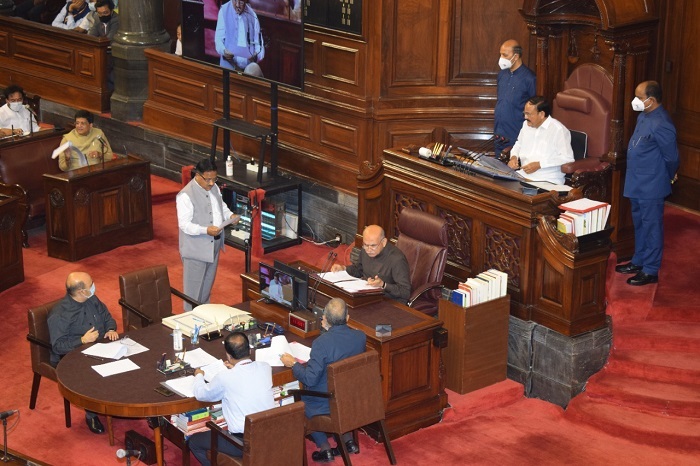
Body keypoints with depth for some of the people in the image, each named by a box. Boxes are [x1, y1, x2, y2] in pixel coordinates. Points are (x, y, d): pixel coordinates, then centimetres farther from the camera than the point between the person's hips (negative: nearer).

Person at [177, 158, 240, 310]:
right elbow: (184, 225, -24)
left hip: (214, 244, 8)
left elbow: (221, 206, 19)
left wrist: (230, 215, -3)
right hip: (195, 248, -8)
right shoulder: (186, 195, -22)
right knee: (193, 286, 2)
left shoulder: (214, 188, 3)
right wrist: (206, 230, -37)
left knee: (208, 283, 22)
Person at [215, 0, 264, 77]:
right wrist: (224, 51, -23)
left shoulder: (252, 16, 7)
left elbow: (258, 43, 5)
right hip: (229, 64, -2)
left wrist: (256, 55, -17)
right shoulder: (224, 11, 2)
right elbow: (219, 39, -2)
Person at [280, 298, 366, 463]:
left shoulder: (321, 343, -29)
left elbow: (310, 379, -24)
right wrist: (330, 331, 10)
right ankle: (348, 441, 33)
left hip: (327, 403, -5)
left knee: (300, 398, 25)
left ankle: (325, 449, 24)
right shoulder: (361, 337, -12)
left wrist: (293, 364, -8)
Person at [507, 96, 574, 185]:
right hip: (523, 176, 7)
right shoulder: (526, 124, 16)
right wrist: (514, 157, 8)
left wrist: (539, 164, -17)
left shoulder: (558, 130, -9)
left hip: (547, 181, -7)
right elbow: (518, 145, 32)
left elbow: (567, 158, -14)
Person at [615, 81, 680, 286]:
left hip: (651, 187, -10)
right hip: (637, 184, 10)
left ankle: (650, 271, 9)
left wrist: (668, 177, 0)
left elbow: (671, 156, -17)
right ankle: (639, 261, 34)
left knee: (651, 227, 1)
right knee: (639, 223, 21)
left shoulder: (660, 124, -25)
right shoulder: (644, 116, 6)